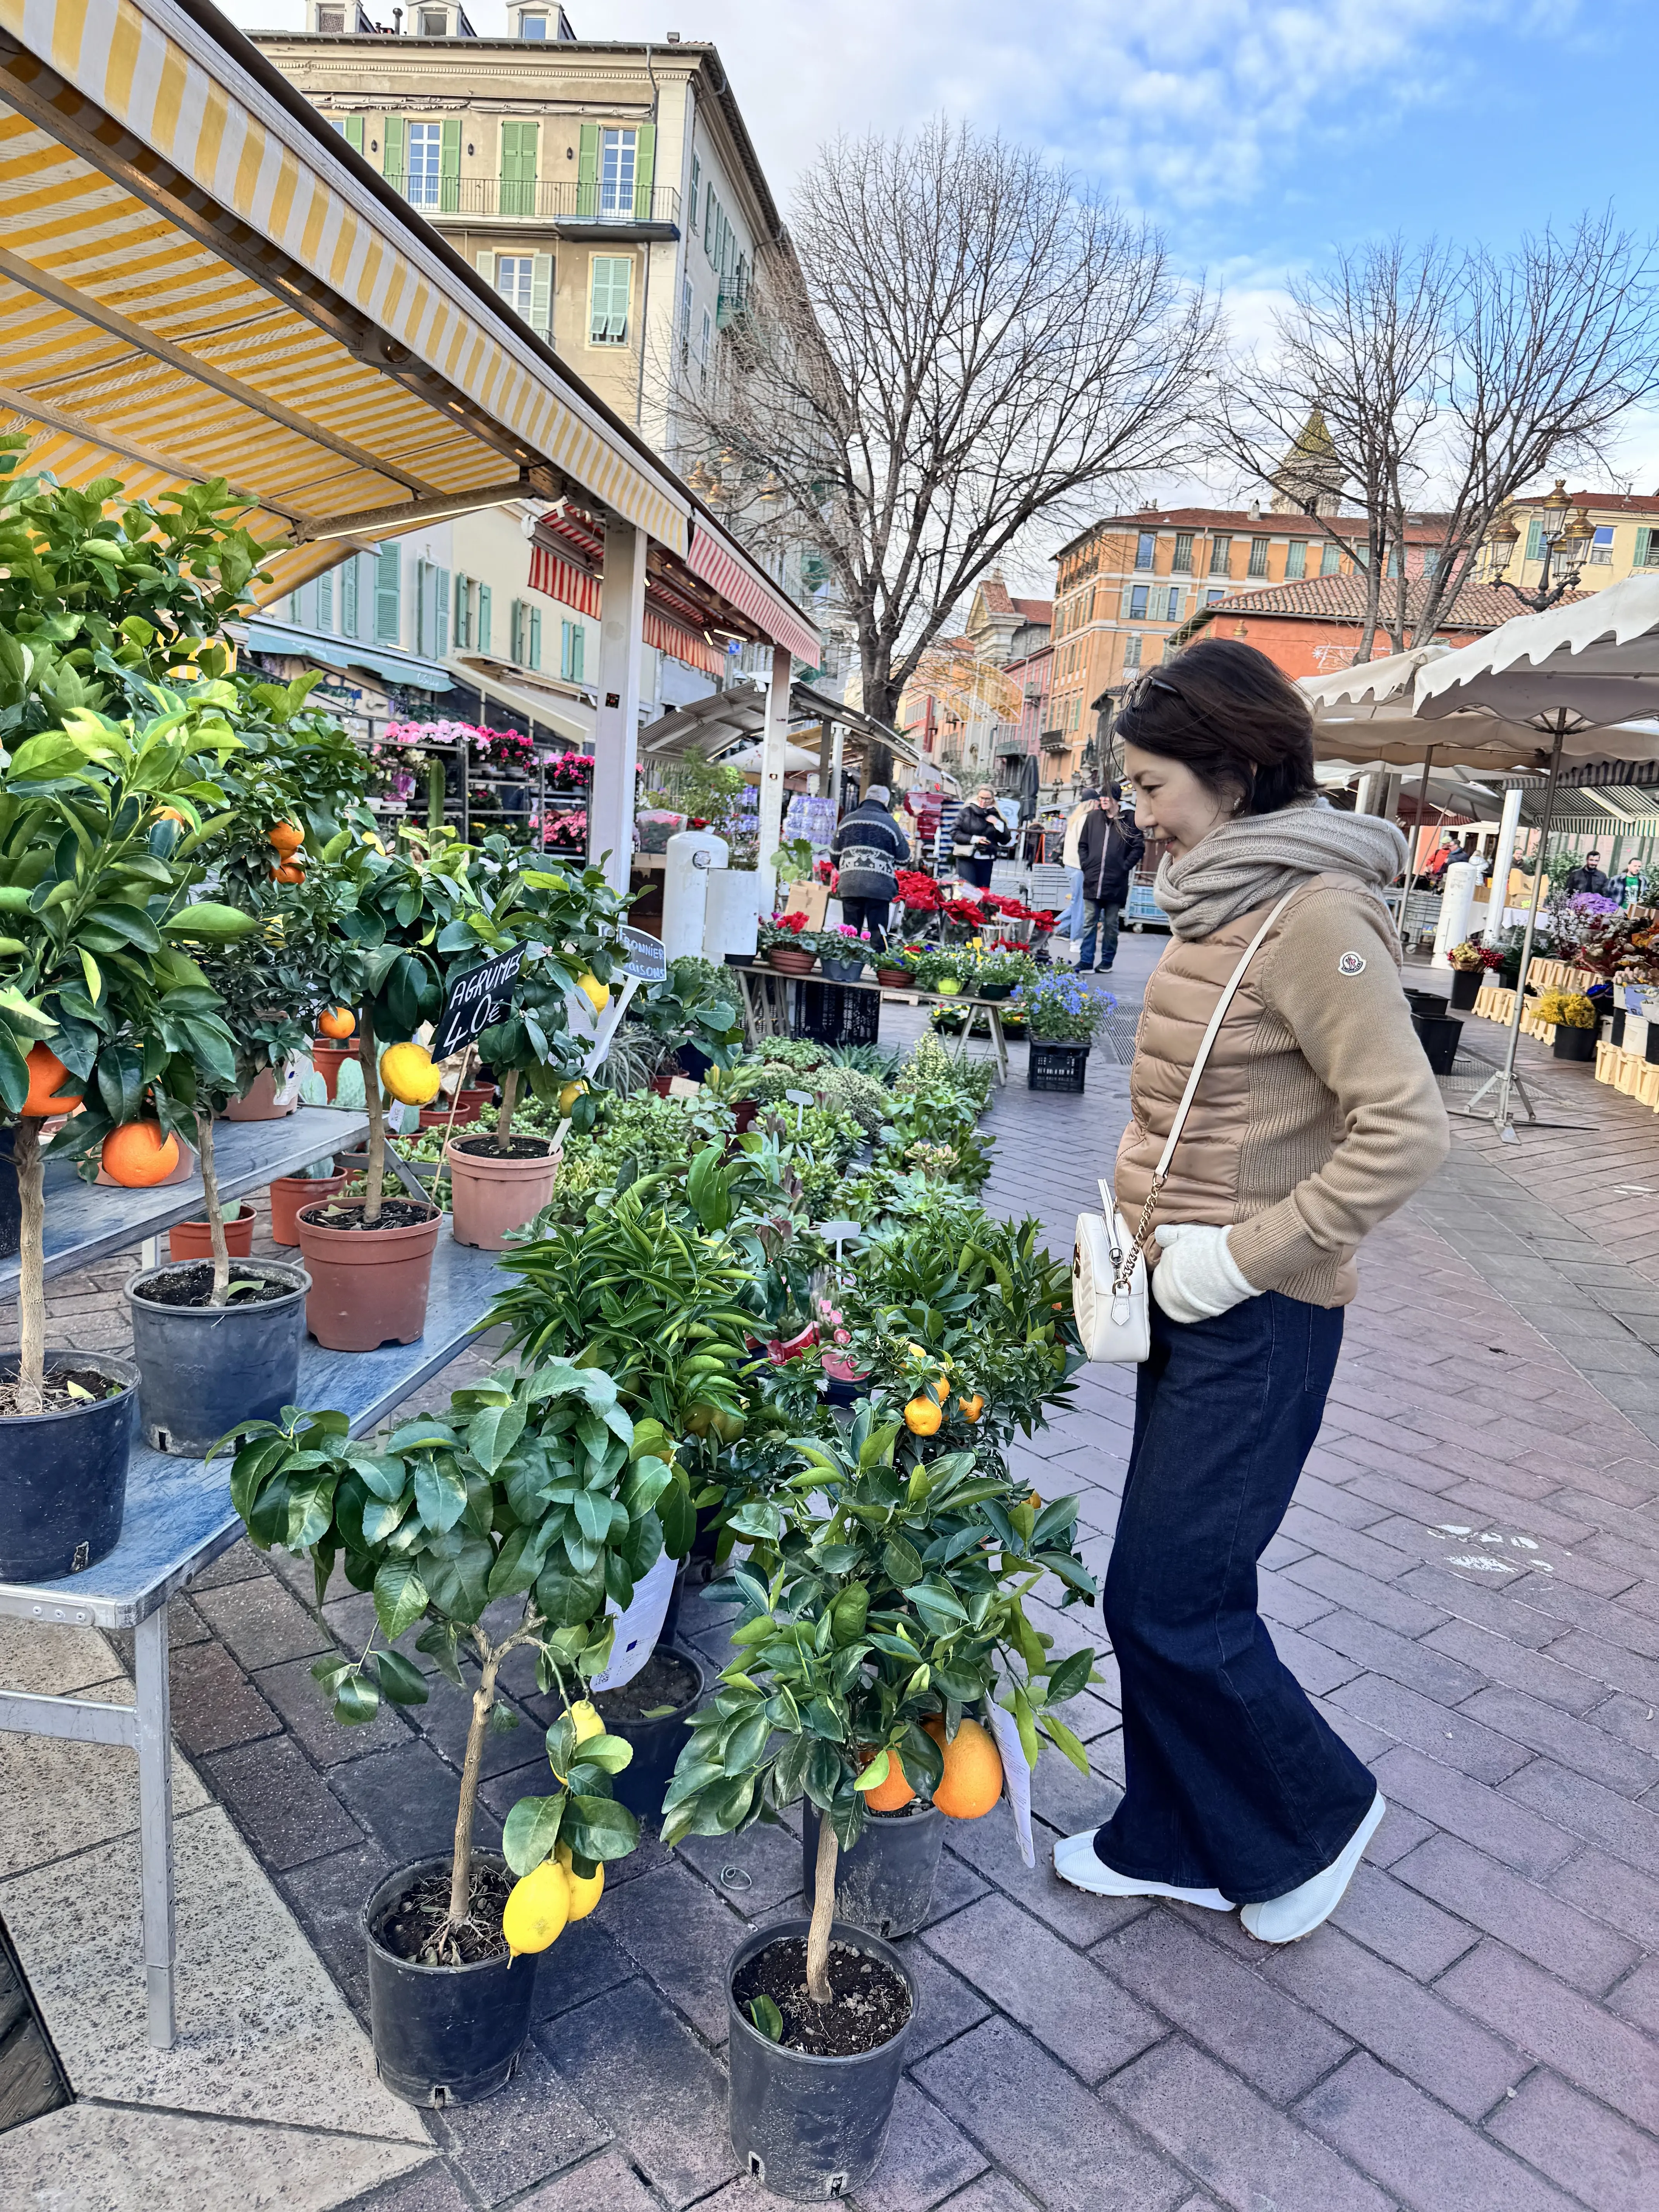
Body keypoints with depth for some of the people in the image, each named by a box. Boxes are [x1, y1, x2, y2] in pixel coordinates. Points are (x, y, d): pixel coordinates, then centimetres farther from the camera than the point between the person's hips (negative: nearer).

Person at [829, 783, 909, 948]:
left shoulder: (847, 820, 10)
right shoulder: (889, 823, 1)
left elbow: (834, 854, 14)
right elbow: (904, 859, 5)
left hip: (849, 885, 3)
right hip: (879, 886, -3)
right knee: (878, 934, 0)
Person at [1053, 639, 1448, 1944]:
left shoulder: (1313, 915, -19)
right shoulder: (1219, 902, 9)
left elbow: (1407, 1133, -23)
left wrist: (1241, 1256, -20)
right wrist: (1139, 1213, 11)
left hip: (1257, 1317, -9)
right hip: (1183, 1297, 9)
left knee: (1168, 1601, 1)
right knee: (1173, 1588, 17)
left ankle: (1318, 1811, 28)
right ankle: (1176, 1845, 36)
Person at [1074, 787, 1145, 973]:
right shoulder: (1093, 819, 9)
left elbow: (1139, 847, 0)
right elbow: (1082, 845, 17)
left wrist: (1125, 867, -6)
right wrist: (1086, 865, 5)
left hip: (1116, 884, -3)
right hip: (1092, 882, 3)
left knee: (1111, 925, 7)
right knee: (1089, 923, 3)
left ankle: (1107, 961, 17)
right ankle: (1086, 961, 5)